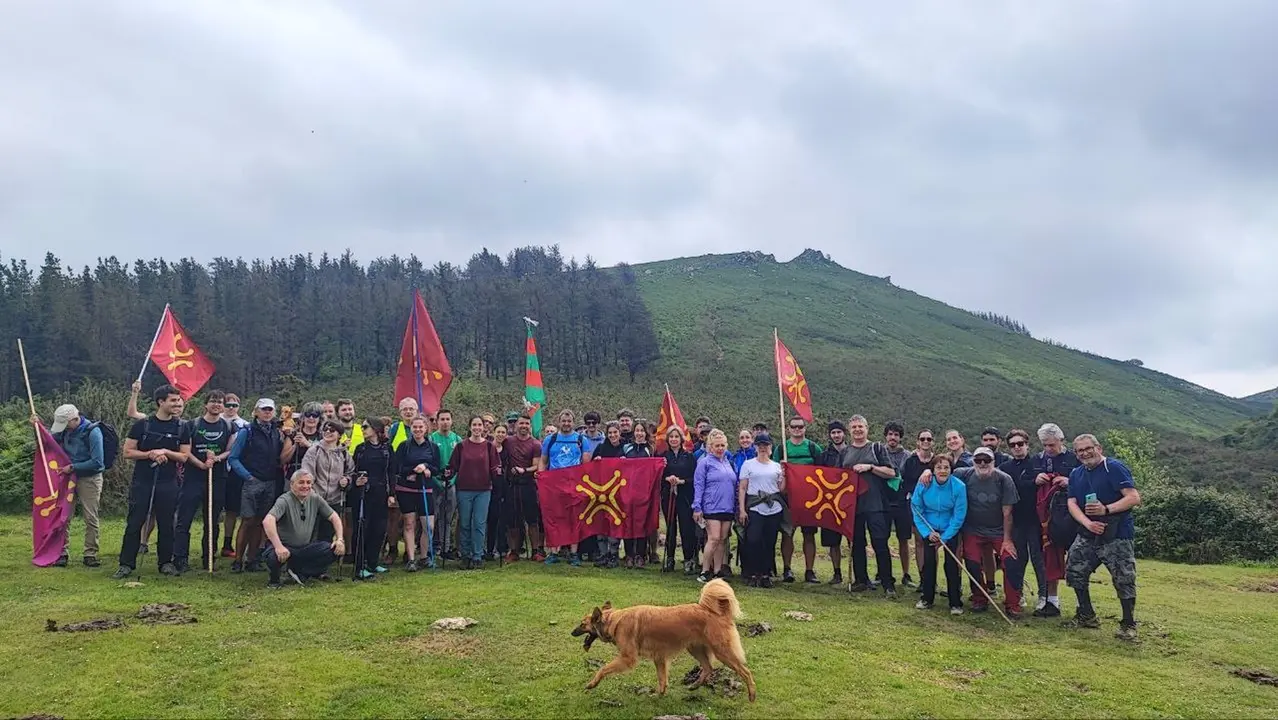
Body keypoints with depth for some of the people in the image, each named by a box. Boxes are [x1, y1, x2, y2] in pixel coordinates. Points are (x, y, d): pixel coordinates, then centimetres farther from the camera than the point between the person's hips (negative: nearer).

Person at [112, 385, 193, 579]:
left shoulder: (182, 427, 4)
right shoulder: (142, 425, 0)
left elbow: (184, 456, 3)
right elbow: (127, 452, -1)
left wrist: (165, 452, -13)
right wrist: (150, 454, -15)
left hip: (168, 483, 1)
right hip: (142, 481, -1)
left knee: (166, 524, 7)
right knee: (134, 523, 0)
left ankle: (165, 562, 18)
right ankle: (126, 564, 8)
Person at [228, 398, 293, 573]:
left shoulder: (277, 433, 12)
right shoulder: (247, 432, -1)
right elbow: (233, 458, -4)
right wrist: (247, 476, -12)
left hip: (271, 484, 4)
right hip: (252, 483, -4)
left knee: (260, 522, 8)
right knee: (247, 521, -5)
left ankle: (252, 560, 15)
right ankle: (238, 560, 2)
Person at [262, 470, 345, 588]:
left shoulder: (315, 499, 0)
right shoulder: (285, 500, -17)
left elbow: (334, 517, 9)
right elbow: (267, 521, -32)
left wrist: (340, 539, -6)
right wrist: (278, 547, -42)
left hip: (306, 547, 5)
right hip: (285, 547, -5)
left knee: (334, 549, -16)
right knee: (275, 556, -37)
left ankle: (300, 572, -1)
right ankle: (274, 578, -1)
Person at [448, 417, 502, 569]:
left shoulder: (489, 446, 4)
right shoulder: (461, 446, 3)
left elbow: (494, 466, 5)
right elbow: (453, 466, 5)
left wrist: (498, 471, -16)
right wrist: (449, 474, -14)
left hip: (483, 489, 0)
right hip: (464, 489, 0)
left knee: (480, 523, -1)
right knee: (464, 524, 6)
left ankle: (477, 557, 7)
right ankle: (466, 556, 17)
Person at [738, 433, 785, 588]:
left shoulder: (777, 466, 14)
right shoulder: (748, 464, 5)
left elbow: (781, 490, 14)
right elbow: (742, 488, 2)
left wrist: (784, 476, -1)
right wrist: (741, 509, -6)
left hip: (774, 510, 3)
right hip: (754, 509, -3)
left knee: (770, 543, 3)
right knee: (753, 541, -10)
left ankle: (766, 574, 13)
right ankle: (752, 574, 1)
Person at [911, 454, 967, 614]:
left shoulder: (959, 486, -21)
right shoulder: (924, 485, -17)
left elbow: (959, 515, -15)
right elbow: (917, 510, -6)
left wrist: (945, 537, -15)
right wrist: (927, 533, -14)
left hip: (951, 530, -1)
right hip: (930, 529, 2)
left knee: (951, 563, -6)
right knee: (928, 561, -1)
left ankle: (955, 603, 6)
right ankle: (926, 598, 15)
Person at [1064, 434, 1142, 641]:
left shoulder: (1114, 468, -10)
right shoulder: (1076, 474, 11)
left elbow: (1134, 498, -18)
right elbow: (1072, 503, 3)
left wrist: (1106, 510, -27)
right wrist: (1088, 523, -15)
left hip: (1117, 533, -7)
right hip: (1087, 535, 7)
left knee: (1124, 579, -5)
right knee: (1074, 571, 9)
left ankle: (1128, 624, 11)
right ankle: (1087, 616, 25)